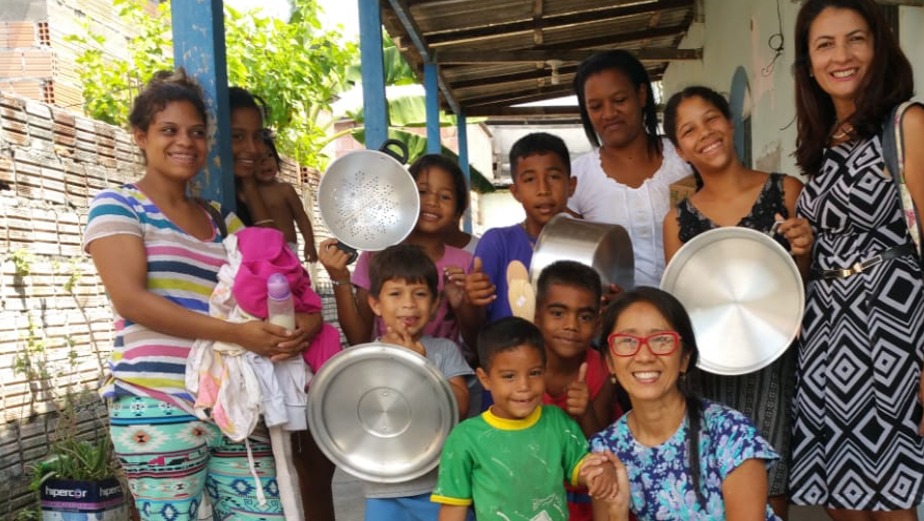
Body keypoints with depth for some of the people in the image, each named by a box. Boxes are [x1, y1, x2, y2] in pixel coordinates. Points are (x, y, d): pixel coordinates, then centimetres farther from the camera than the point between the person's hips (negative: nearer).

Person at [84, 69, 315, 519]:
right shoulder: (117, 206, 1)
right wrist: (236, 334, -20)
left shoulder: (222, 219, 17)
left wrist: (300, 322, -12)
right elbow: (131, 300, -13)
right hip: (157, 409, -5)